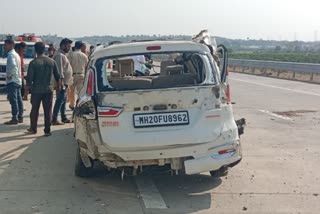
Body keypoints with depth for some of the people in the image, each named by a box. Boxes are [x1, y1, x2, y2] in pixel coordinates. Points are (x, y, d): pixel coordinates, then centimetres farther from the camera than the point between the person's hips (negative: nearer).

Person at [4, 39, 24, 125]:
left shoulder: (11, 55, -14)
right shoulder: (16, 54, 18)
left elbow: (13, 65, -31)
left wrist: (9, 75, -19)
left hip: (12, 81, -10)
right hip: (18, 80, 10)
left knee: (13, 100, -9)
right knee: (18, 99, 11)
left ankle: (15, 119, -9)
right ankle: (20, 117, 16)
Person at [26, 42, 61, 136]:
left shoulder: (33, 63, -10)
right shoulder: (52, 61, -1)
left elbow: (29, 78, -11)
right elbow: (57, 76, 6)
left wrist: (28, 87, 5)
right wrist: (58, 85, 21)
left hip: (36, 90, -2)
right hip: (48, 89, 2)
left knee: (34, 110, 13)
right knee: (48, 111, 5)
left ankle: (33, 128, 22)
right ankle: (47, 130, 7)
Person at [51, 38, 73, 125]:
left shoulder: (63, 54, 18)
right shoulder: (59, 55, -15)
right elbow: (60, 70, -23)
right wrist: (61, 81, -26)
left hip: (64, 83, 11)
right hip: (62, 82, -11)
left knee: (63, 101, 15)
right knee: (60, 101, -9)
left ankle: (64, 118, 23)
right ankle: (54, 119, -6)